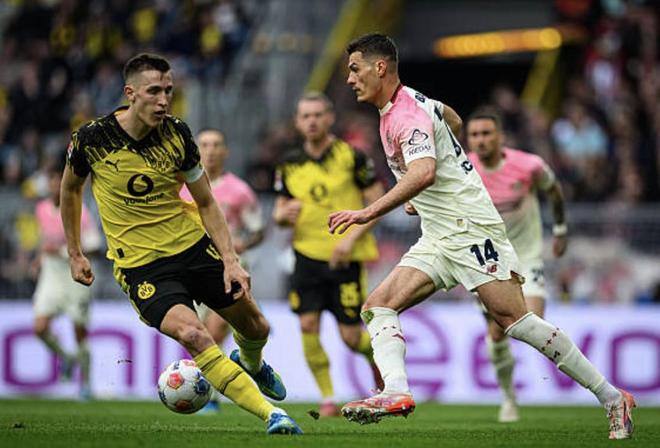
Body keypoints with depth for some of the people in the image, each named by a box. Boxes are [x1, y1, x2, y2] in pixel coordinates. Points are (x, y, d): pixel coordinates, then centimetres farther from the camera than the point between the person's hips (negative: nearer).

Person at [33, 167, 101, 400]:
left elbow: (94, 243, -17)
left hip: (75, 274, -4)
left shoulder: (78, 212, -12)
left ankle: (85, 381, 15)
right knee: (40, 327, -13)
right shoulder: (42, 210, 5)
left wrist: (61, 251, -23)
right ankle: (64, 358, 14)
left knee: (80, 331, 1)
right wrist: (42, 254, 13)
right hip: (51, 276, 4)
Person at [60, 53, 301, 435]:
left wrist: (231, 260, -8)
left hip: (194, 246, 4)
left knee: (255, 327, 13)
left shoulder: (177, 134, -7)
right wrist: (75, 254, 11)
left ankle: (251, 364, 53)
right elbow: (70, 189, 8)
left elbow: (206, 203, 3)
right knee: (192, 334, -29)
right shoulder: (91, 139, -13)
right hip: (141, 265, -4)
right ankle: (272, 415, -28)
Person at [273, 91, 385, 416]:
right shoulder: (290, 165, 7)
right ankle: (328, 398, 1)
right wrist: (284, 214, -11)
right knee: (308, 325, -11)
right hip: (307, 255, 3)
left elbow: (377, 203, -4)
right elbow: (279, 214, 14)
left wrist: (352, 238, -16)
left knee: (351, 337, -3)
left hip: (346, 258, -3)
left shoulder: (351, 156, -5)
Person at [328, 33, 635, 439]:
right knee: (378, 306, -5)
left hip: (471, 230, -10)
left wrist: (369, 212, -42)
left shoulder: (408, 115, -17)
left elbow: (423, 173, -35)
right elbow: (454, 121, 33)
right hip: (438, 239, 10)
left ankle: (613, 399, -6)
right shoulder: (411, 102, 13)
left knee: (514, 319, -13)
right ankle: (396, 391, -25)